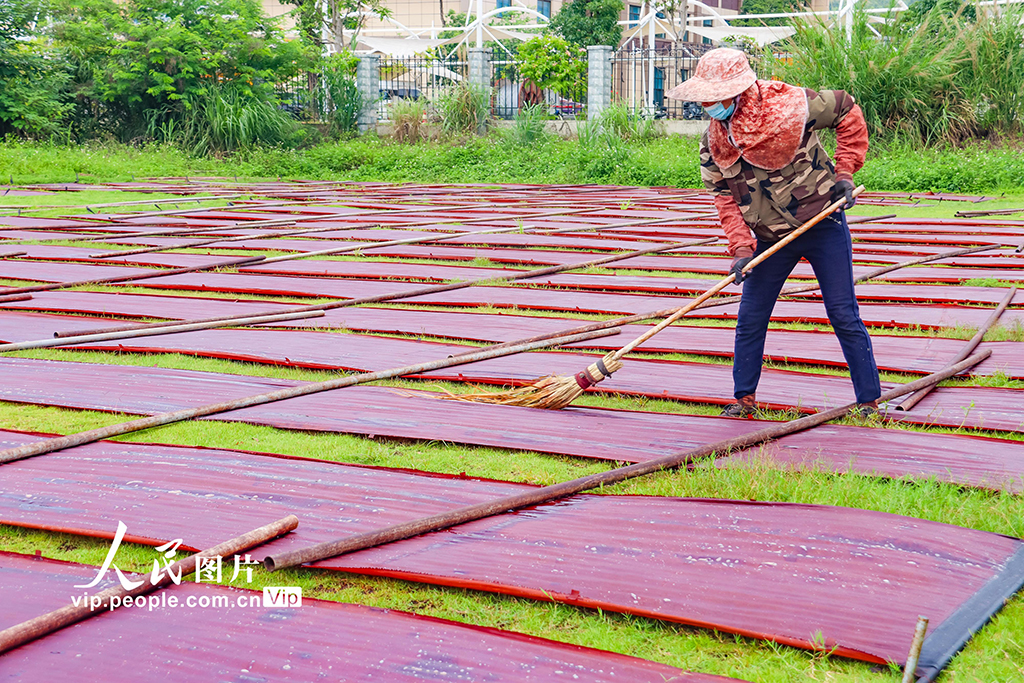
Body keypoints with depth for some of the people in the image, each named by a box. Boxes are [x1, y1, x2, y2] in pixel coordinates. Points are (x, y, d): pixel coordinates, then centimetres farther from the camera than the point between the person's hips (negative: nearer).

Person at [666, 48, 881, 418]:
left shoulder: (788, 105, -20)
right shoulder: (714, 140, -5)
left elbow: (847, 110, -4)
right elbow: (724, 196, 1)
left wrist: (845, 172, -9)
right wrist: (741, 248, -11)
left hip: (823, 224, -4)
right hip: (770, 237, 4)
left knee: (844, 315, -2)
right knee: (750, 318, 3)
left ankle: (870, 401, 7)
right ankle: (744, 397, 20)